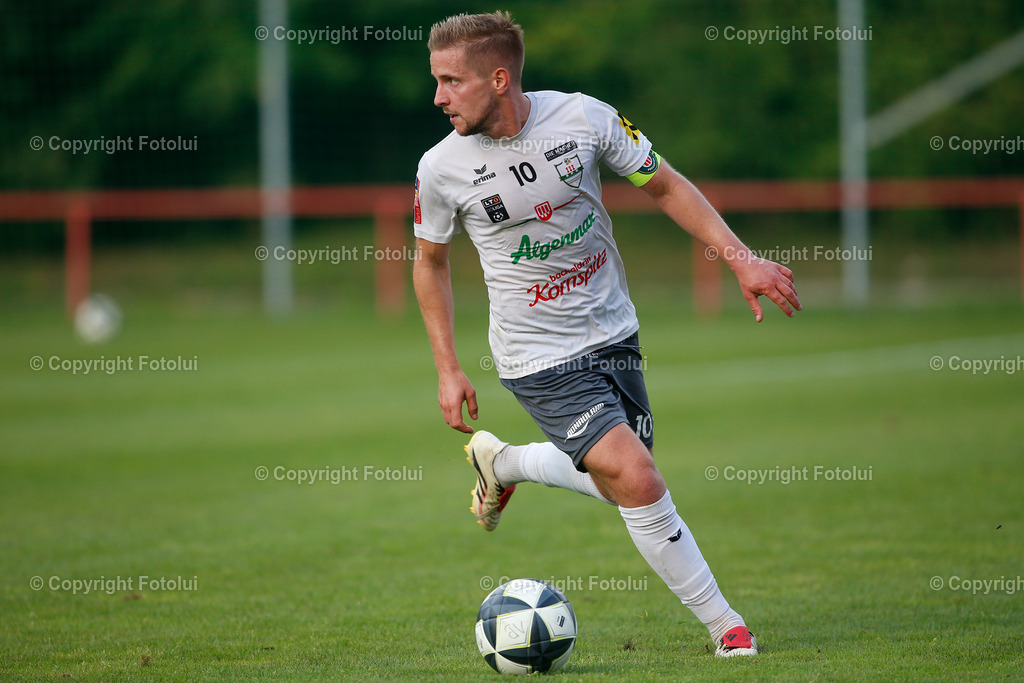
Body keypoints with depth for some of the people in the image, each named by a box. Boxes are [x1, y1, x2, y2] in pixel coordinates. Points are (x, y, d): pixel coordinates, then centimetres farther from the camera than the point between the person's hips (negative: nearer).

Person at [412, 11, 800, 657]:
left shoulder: (584, 117, -12)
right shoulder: (442, 168, -13)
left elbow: (666, 185, 1)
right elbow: (430, 261, 4)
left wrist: (742, 259, -8)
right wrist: (448, 370, 2)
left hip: (614, 334, 4)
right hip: (541, 358, -4)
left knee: (621, 483, 13)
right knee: (636, 481, -17)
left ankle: (502, 462, 39)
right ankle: (725, 625, -1)